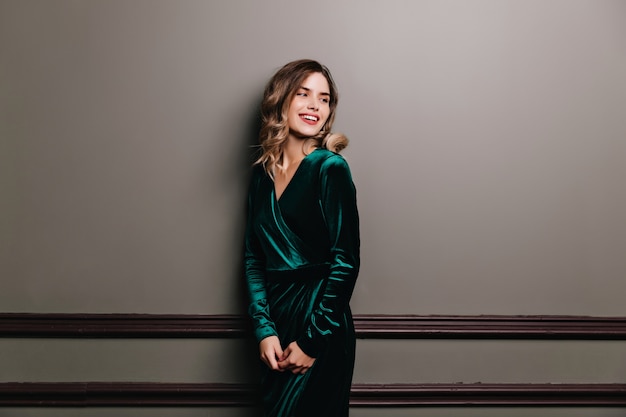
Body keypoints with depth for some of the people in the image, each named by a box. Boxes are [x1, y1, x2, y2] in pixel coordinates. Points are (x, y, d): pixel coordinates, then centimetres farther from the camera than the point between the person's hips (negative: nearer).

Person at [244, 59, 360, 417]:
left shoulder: (330, 168, -10)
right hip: (275, 318, 6)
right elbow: (254, 257, 7)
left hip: (320, 325, -5)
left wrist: (312, 341, -13)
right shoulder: (263, 174, 6)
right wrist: (264, 329, -5)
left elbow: (346, 262, -13)